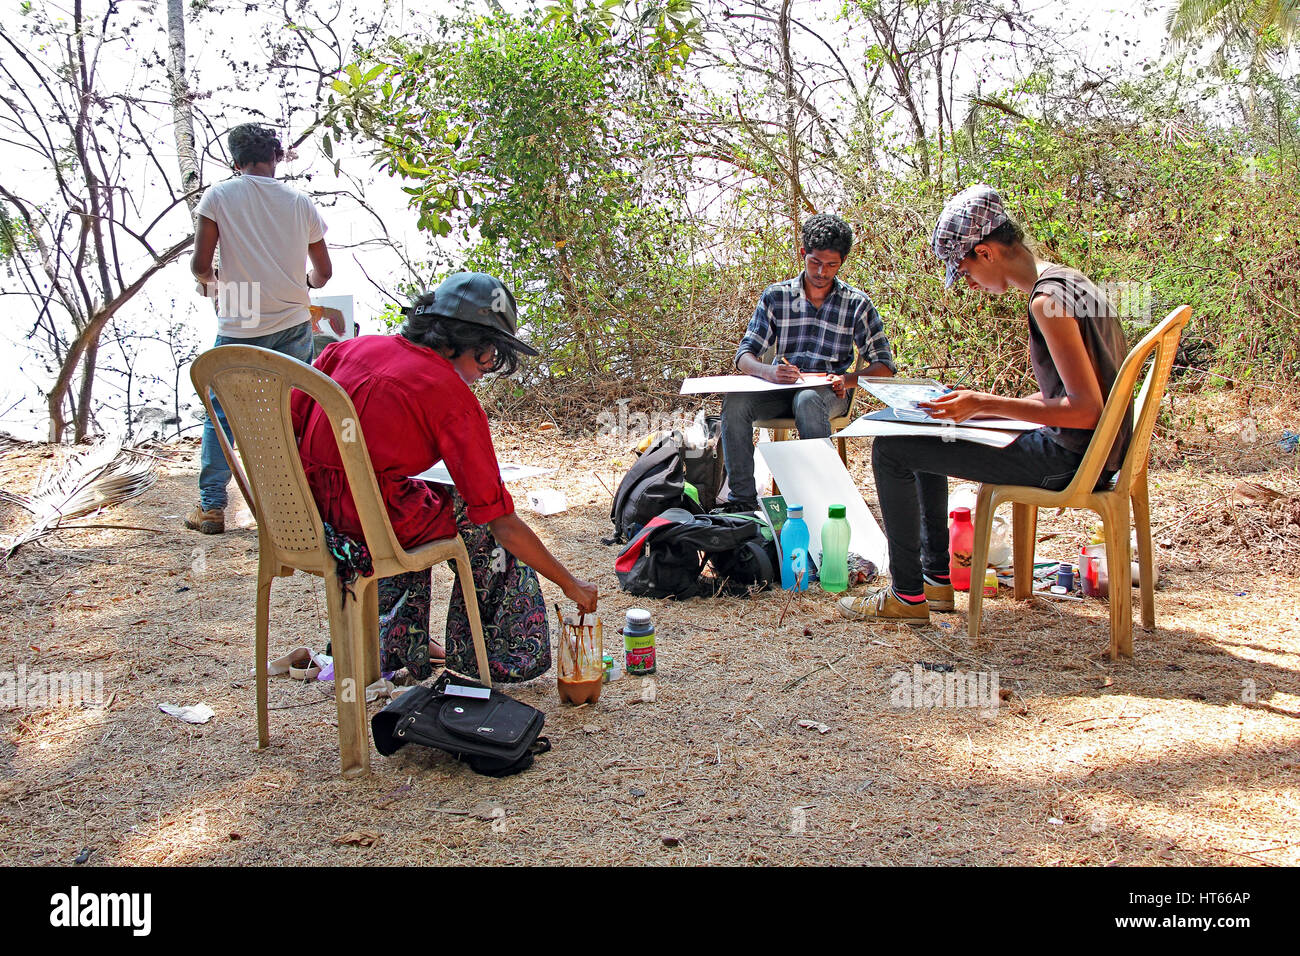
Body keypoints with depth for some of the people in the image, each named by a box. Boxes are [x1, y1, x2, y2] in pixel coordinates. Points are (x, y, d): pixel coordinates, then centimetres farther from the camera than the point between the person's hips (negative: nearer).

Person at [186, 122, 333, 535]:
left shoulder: (219, 196, -4)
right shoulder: (300, 202, 2)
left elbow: (200, 264, -8)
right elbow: (323, 272, 9)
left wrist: (211, 283, 15)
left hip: (239, 328, -2)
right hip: (294, 324, 2)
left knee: (221, 414, 8)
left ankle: (211, 506, 8)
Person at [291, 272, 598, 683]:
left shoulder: (351, 347, 8)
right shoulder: (453, 399, -9)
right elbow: (502, 522, -9)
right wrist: (569, 583, 1)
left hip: (306, 515, 7)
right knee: (485, 522, 15)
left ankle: (399, 644, 38)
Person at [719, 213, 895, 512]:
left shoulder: (857, 303, 2)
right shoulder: (775, 296, 5)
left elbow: (884, 364, 1)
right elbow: (745, 356, 0)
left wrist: (850, 381, -20)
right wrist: (769, 372, -24)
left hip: (830, 391, -2)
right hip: (782, 387, 2)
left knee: (807, 401, -38)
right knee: (736, 401, -28)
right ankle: (743, 498, -24)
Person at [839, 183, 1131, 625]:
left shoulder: (1047, 299, -20)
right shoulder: (1067, 281, 11)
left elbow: (1086, 409, -25)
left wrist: (987, 404, -23)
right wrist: (981, 407, 12)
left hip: (1067, 458, -10)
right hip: (1086, 453, 11)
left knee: (890, 450, -9)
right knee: (923, 439, 23)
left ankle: (907, 595, -1)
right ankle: (937, 578, 25)